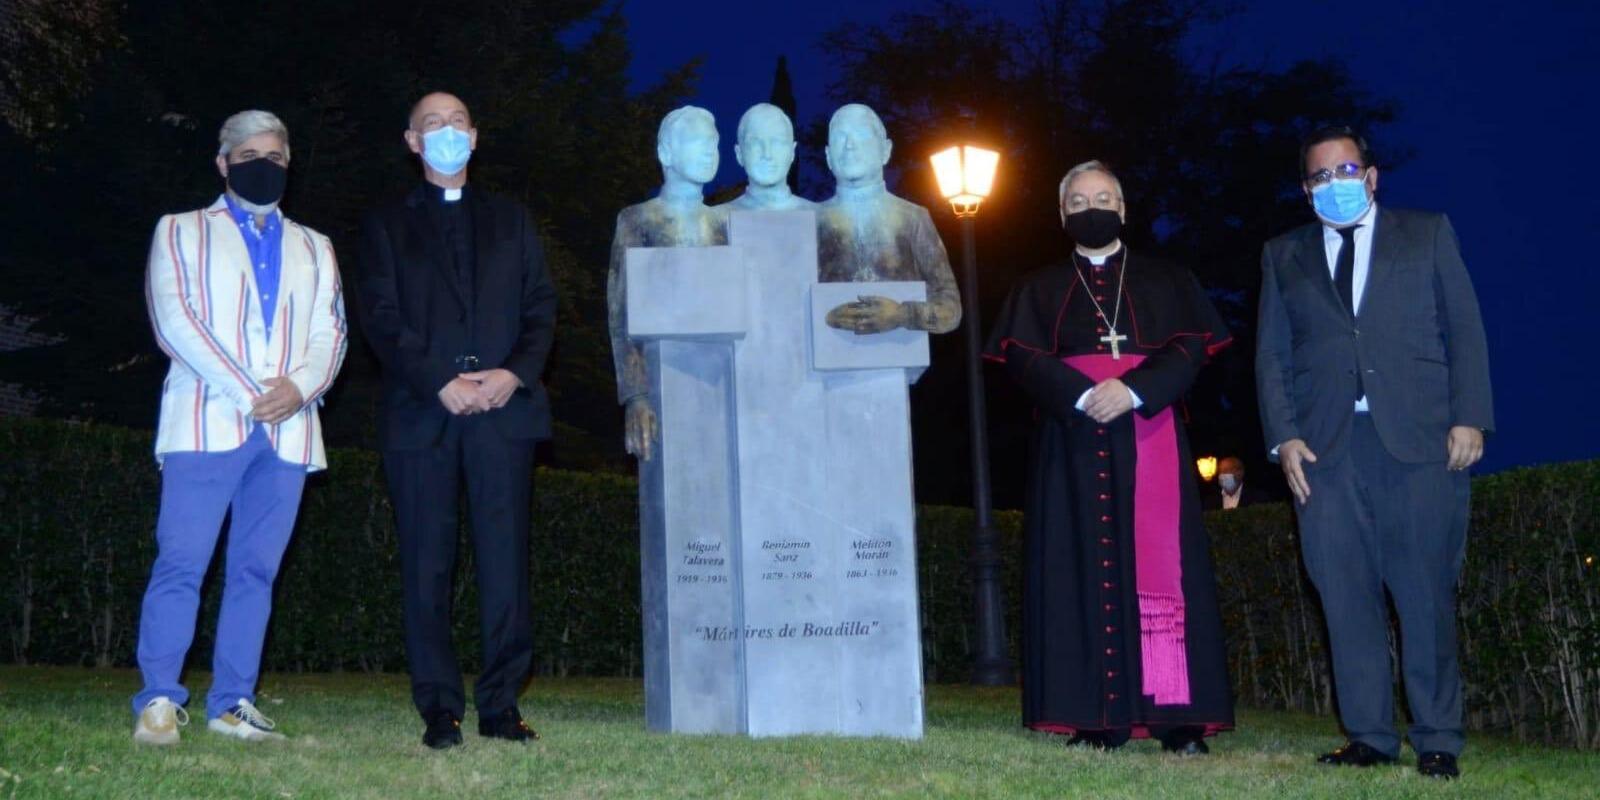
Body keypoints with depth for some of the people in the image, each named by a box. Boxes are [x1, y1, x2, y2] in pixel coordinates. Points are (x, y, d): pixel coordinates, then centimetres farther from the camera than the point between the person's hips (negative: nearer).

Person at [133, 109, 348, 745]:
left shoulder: (313, 249, 23)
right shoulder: (181, 232, 12)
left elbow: (331, 332, 13)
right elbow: (175, 319, -2)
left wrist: (300, 386, -9)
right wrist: (245, 392, -12)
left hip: (287, 429, 3)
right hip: (207, 422, -3)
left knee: (256, 570, 1)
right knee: (182, 562, -10)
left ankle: (232, 705, 3)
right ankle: (159, 702, -7)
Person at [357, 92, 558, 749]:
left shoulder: (511, 220, 20)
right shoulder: (386, 226, 13)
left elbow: (540, 308, 12)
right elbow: (381, 319, 2)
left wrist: (515, 374, -7)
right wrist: (442, 384, -11)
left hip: (504, 407, 1)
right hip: (420, 414, -1)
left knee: (505, 558, -3)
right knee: (427, 564, -2)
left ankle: (501, 704, 2)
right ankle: (439, 707, 3)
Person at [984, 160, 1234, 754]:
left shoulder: (1166, 282, 15)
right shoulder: (1039, 291, 16)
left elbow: (1190, 347, 2)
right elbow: (1022, 356, 1)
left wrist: (1134, 390, -16)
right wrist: (1082, 395, -16)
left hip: (1150, 441, 0)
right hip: (1071, 443, 1)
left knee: (1158, 566, -7)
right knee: (1084, 570, -5)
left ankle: (1177, 717, -8)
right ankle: (1100, 720, -6)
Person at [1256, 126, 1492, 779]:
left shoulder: (1427, 233, 14)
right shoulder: (1284, 255, 18)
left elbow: (1464, 329, 8)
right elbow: (1272, 354, 13)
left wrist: (1469, 417, -3)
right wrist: (1284, 437, 0)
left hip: (1420, 437, -2)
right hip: (1324, 449, 2)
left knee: (1426, 595, -4)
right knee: (1347, 598, -2)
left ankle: (1437, 742, 3)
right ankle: (1369, 738, 4)